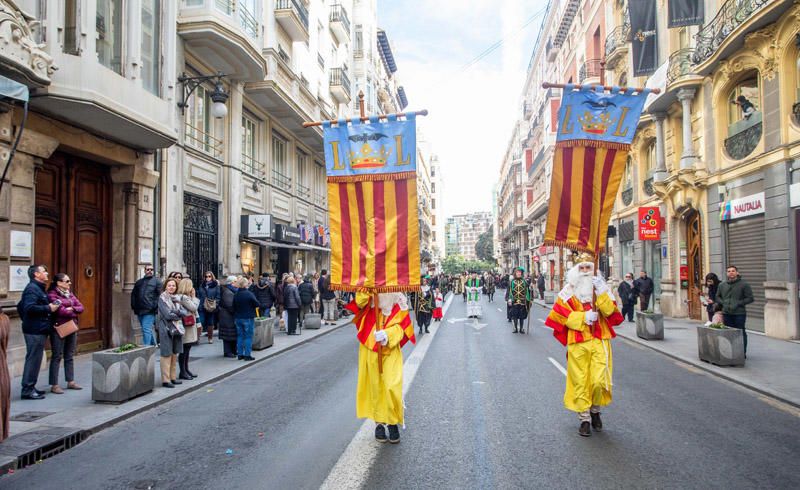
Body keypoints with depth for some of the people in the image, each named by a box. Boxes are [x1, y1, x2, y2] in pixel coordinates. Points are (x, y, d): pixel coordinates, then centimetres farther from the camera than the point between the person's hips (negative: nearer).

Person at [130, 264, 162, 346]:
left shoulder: (157, 281, 2)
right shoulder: (139, 282, 19)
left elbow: (160, 295, -6)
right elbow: (133, 295, 22)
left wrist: (154, 306, -13)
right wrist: (133, 306, 9)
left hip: (150, 311, -6)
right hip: (139, 311, 6)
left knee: (146, 330, -12)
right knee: (148, 330, 14)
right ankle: (153, 345, 27)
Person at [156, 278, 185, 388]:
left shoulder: (177, 298, 14)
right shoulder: (162, 298, -5)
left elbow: (184, 312, 4)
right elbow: (167, 315, -14)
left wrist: (177, 312, -14)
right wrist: (179, 315, -3)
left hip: (177, 329, 6)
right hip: (166, 329, -6)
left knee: (175, 354, 11)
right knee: (167, 355, -5)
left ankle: (173, 377, 19)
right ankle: (165, 380, -2)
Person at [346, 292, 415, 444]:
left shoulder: (399, 305, 0)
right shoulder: (370, 300, 3)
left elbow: (400, 327, -8)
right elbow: (360, 301, -18)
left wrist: (387, 334, -26)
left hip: (390, 351, -1)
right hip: (370, 351, 1)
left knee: (392, 387, -9)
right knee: (374, 386, 8)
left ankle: (393, 422, 8)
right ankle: (379, 422, 21)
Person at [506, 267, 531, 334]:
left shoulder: (524, 282, 5)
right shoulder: (511, 282, 2)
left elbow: (527, 291, 7)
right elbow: (508, 291, 1)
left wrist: (528, 300, 3)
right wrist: (509, 299, -8)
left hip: (523, 302, 1)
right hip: (514, 302, -1)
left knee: (522, 316, 5)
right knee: (515, 316, 3)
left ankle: (521, 328, 15)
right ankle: (515, 328, 14)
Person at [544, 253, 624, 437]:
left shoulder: (601, 288, 8)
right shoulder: (569, 291, 4)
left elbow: (611, 312, -2)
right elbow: (560, 314, -2)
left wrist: (602, 294, -14)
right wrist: (583, 317, -11)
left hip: (600, 341, 1)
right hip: (577, 343, -1)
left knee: (600, 380, -4)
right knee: (580, 381, 2)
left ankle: (595, 410, 23)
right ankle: (584, 419, 16)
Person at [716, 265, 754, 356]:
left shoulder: (744, 285, -3)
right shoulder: (722, 285, 10)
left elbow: (750, 298, -4)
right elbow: (717, 297, 21)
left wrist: (738, 303, -13)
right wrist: (723, 302, 2)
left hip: (739, 313, -4)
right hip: (726, 313, 4)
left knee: (741, 333, 1)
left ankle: (742, 353, 9)